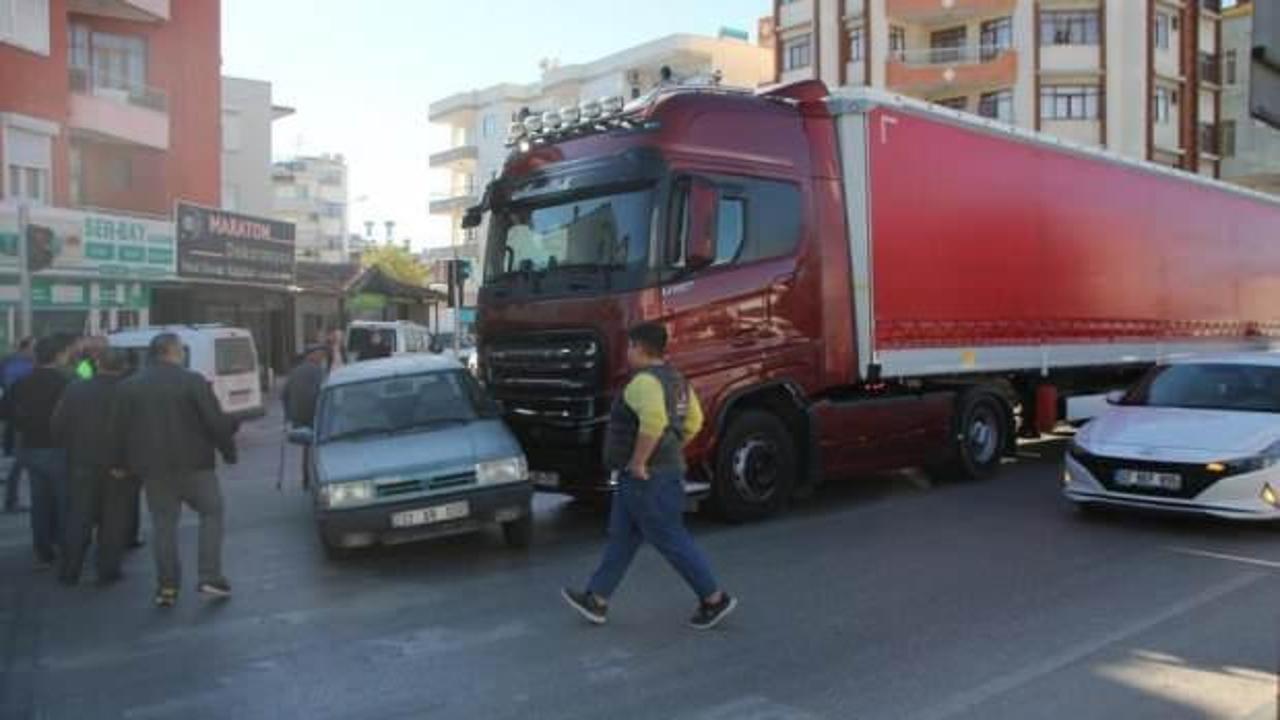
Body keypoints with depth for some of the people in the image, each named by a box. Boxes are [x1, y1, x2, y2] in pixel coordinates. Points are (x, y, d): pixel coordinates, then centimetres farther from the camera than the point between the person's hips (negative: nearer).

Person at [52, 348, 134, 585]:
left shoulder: (75, 391, -3)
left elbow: (58, 428, -1)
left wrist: (72, 450, 13)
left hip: (82, 466, 2)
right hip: (118, 469, -2)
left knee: (77, 521, 13)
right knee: (113, 522, 8)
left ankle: (69, 571, 16)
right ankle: (107, 571, 10)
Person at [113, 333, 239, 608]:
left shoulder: (128, 386, 5)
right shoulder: (192, 381, -9)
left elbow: (120, 429, 7)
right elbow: (216, 421, -11)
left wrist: (124, 463, 16)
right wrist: (228, 450, 1)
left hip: (152, 467, 4)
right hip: (193, 463, -4)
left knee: (163, 523, 10)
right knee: (211, 513, 9)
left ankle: (167, 586, 11)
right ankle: (210, 577, 1)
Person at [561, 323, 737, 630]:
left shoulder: (644, 382, -19)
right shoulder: (675, 380, 12)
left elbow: (653, 421, -37)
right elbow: (693, 422, 19)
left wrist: (639, 462, -26)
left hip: (648, 478, -11)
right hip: (665, 470, 11)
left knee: (671, 541, -1)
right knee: (621, 539, 15)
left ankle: (715, 599, 8)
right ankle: (596, 600, 22)